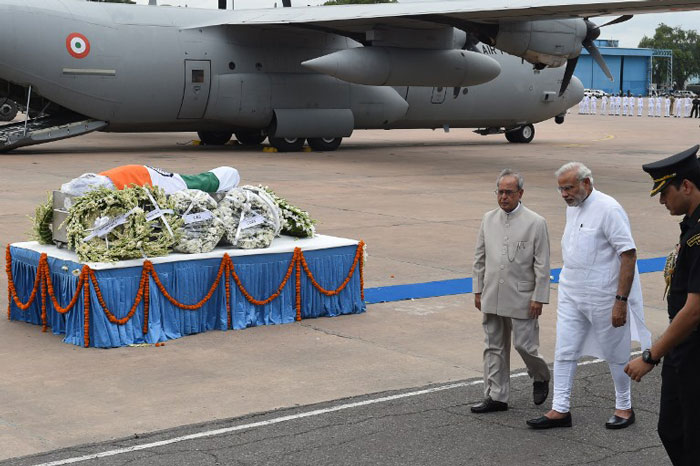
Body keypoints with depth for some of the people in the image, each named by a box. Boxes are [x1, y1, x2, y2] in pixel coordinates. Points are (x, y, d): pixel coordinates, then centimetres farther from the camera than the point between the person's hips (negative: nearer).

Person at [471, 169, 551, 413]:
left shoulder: (535, 223, -7)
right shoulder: (489, 219, 8)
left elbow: (542, 265, -7)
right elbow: (480, 258, 13)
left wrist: (539, 297, -11)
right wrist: (478, 290, 10)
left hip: (521, 299, -5)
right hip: (492, 298, 5)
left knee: (524, 345, -1)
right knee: (494, 347, 7)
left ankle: (541, 377, 28)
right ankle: (496, 396, 14)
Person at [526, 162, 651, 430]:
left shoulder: (608, 209, -18)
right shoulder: (573, 207, 8)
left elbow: (629, 254, -20)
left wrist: (621, 300, -22)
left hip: (602, 297, -8)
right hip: (571, 294, 8)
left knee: (614, 354, 8)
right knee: (564, 352, 5)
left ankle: (624, 408, 24)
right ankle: (560, 410, 11)